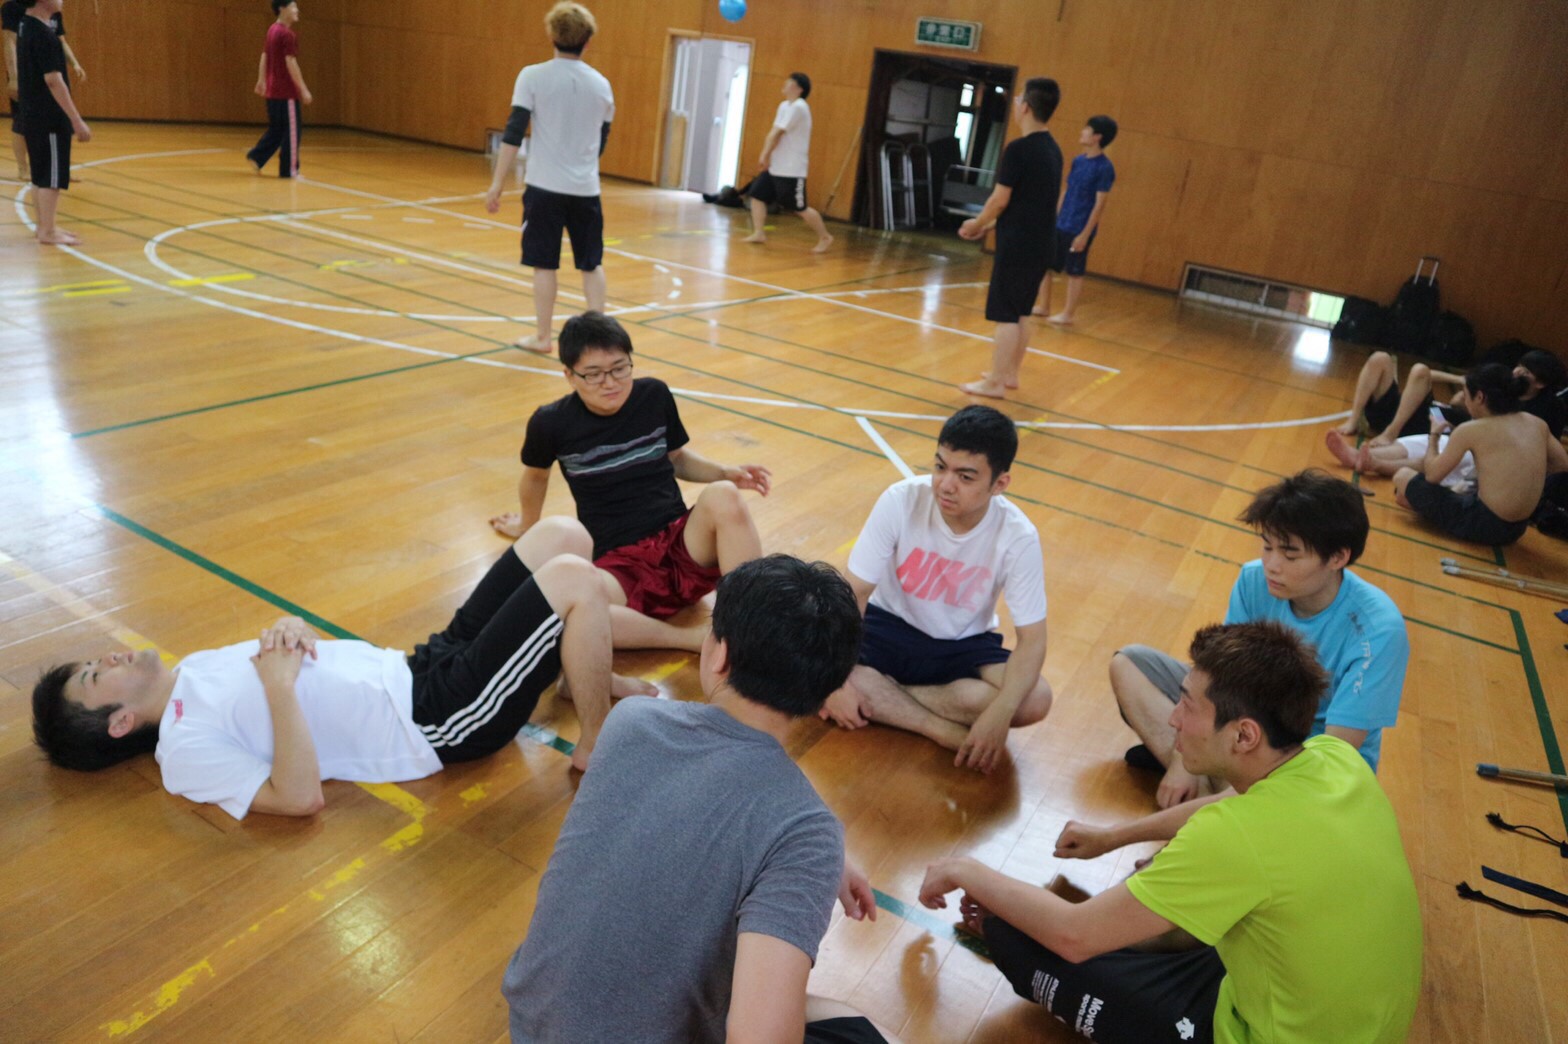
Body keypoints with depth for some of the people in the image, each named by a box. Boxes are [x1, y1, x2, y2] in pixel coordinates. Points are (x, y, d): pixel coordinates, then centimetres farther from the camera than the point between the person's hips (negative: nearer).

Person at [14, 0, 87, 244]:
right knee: (51, 175, -4)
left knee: (40, 174, 14)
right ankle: (48, 231, -1)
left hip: (34, 115, 9)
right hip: (49, 118, -9)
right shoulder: (44, 34, -18)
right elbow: (53, 81, -22)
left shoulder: (26, 28, 12)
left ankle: (45, 225, 22)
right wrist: (77, 121, -22)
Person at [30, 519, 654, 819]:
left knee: (563, 535, 1)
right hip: (438, 724, -9)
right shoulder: (186, 749, -9)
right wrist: (280, 687, -21)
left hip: (420, 666, 9)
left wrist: (291, 631, -5)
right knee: (574, 580, -24)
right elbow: (302, 796, -23)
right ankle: (598, 751, -6)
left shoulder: (195, 670, 17)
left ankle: (593, 675, 17)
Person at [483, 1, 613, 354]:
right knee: (591, 264, 12)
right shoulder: (601, 85, 6)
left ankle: (542, 337, 11)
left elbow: (513, 135, -9)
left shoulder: (533, 76, -4)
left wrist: (497, 185, -5)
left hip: (545, 186, -2)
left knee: (544, 264, 5)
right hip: (586, 189, 3)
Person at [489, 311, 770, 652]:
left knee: (723, 496, -32)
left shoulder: (654, 395, 1)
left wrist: (726, 472, 0)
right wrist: (528, 524, 36)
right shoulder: (552, 423, -4)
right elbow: (536, 474, 18)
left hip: (683, 541, 2)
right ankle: (699, 639, -26)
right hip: (618, 563, -1)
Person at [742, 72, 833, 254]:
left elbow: (777, 133, -17)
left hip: (792, 170, -9)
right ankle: (758, 233, 6)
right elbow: (774, 133, 11)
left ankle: (825, 238, 10)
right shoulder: (785, 105, 15)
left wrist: (764, 155, -14)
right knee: (756, 195, 2)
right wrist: (766, 156, 1)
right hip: (775, 166, 9)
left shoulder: (798, 107, -15)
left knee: (800, 208, -4)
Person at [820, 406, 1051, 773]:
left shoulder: (1017, 537, -22)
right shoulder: (901, 500, -24)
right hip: (890, 626, 0)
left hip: (964, 646, 1)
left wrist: (999, 713, -35)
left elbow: (1032, 638, -18)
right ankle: (944, 730, -21)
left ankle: (879, 698, -19)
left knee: (1035, 700, -27)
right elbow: (855, 592, -19)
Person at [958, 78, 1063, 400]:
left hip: (1018, 244, -8)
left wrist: (977, 223, 4)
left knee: (1006, 315, -3)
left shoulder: (1018, 148, -15)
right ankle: (1009, 374, 25)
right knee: (1022, 313, 16)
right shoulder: (1053, 149, 11)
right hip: (1041, 243, 8)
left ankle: (995, 383, 2)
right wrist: (988, 225, 15)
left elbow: (1000, 199, -14)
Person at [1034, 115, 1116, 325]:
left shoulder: (1104, 168, -14)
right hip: (1059, 225, 8)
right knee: (1044, 265, 11)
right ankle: (1043, 306, 24)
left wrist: (1085, 234, -17)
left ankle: (1067, 314, 11)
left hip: (1079, 230, -8)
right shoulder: (1078, 160, 7)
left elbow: (1100, 205, -15)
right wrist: (1054, 217, 15)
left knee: (1074, 273, 2)